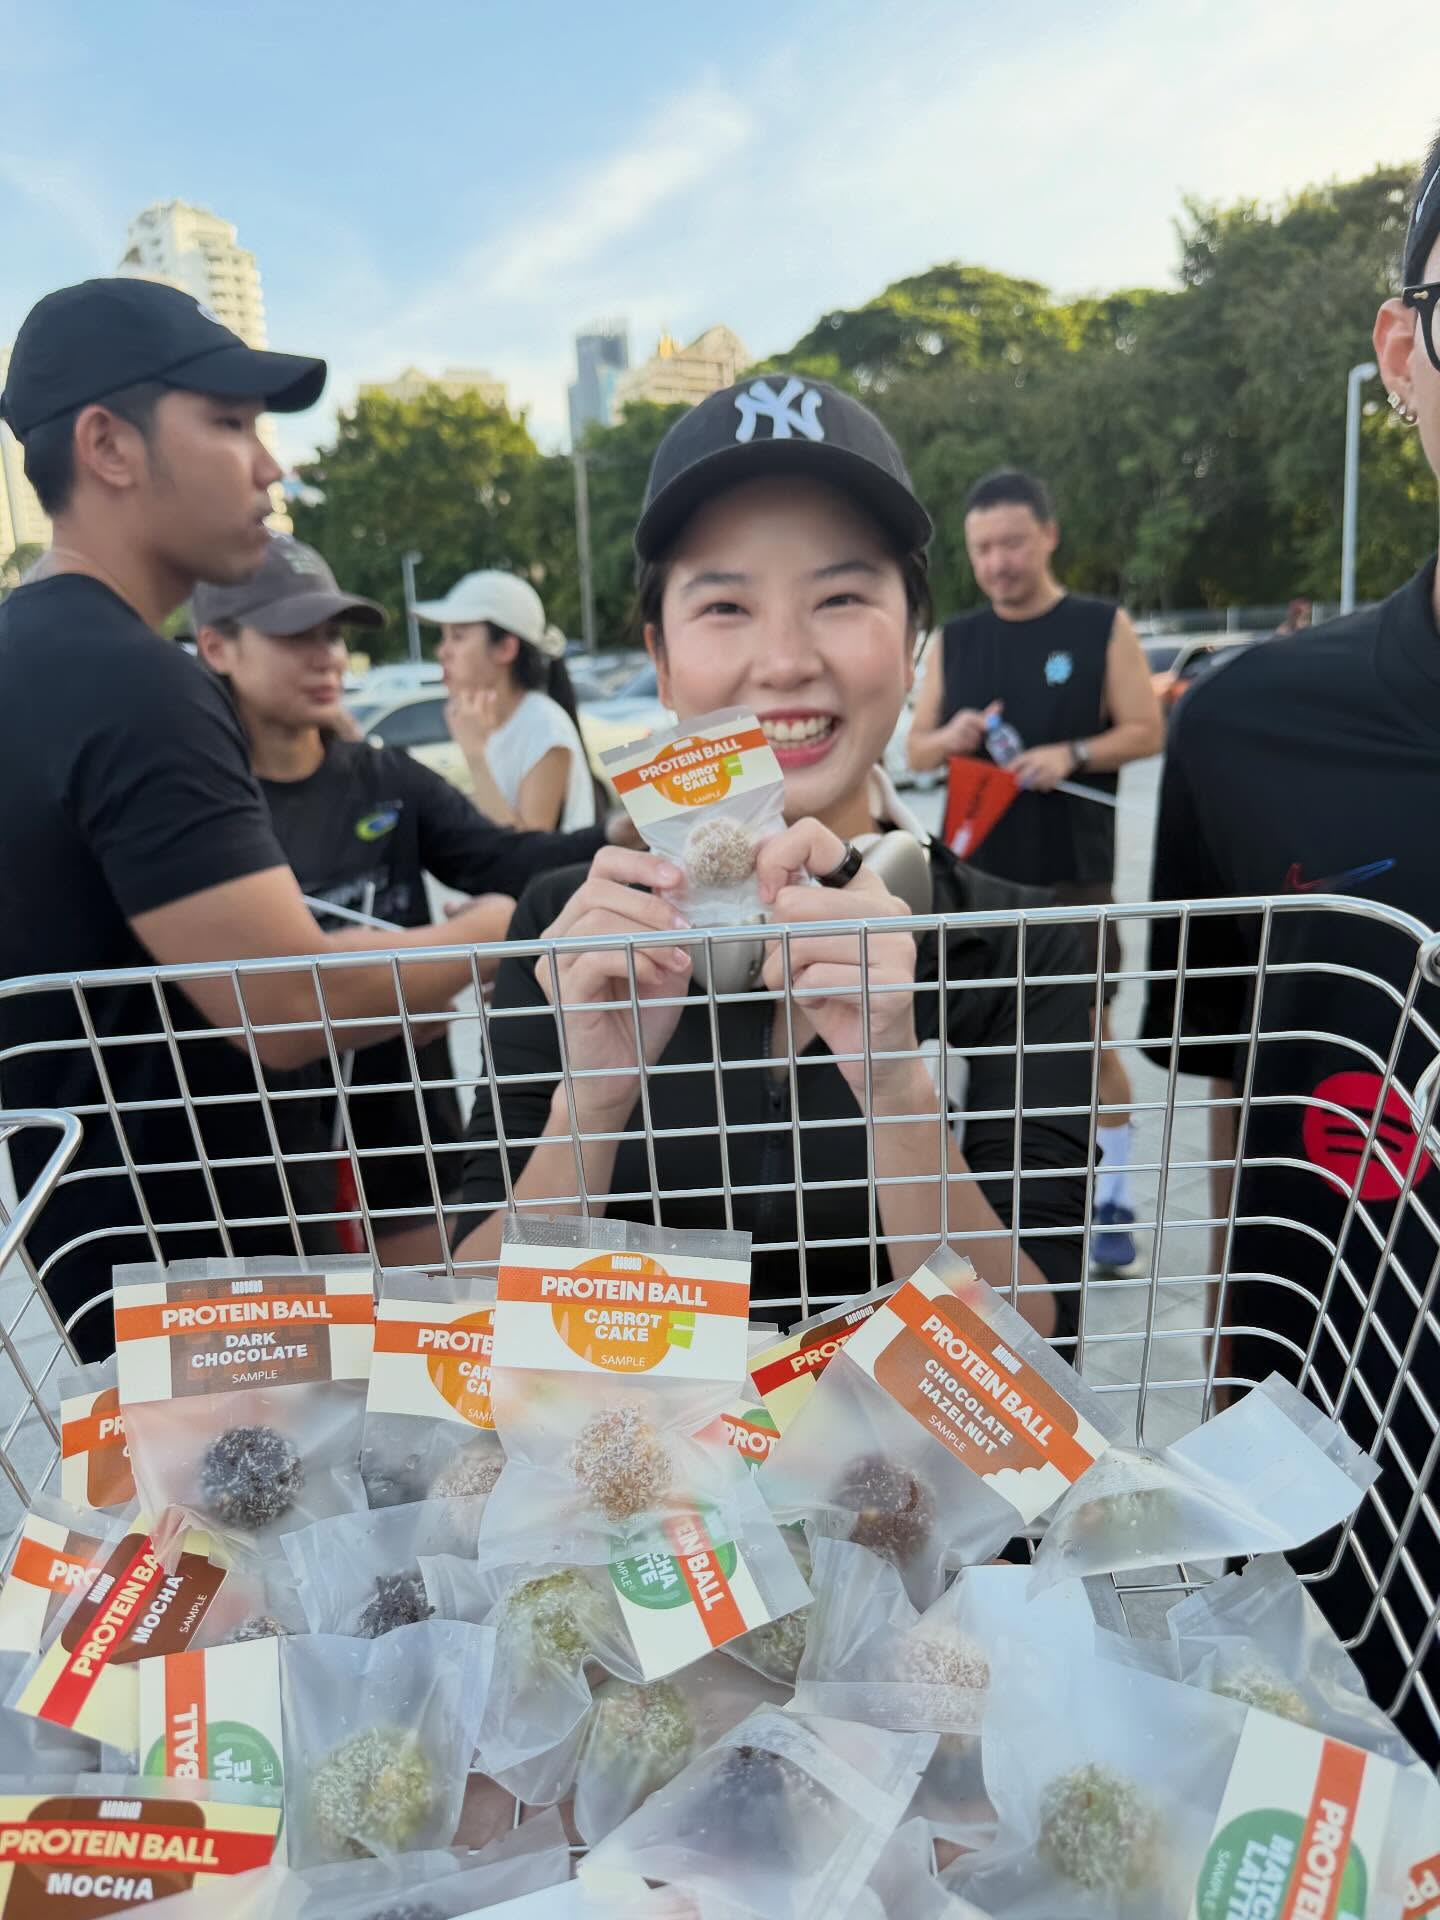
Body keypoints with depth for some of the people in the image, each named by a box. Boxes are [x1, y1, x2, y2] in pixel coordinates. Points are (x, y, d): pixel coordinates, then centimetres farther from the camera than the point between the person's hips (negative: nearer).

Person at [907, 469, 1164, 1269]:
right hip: (977, 873, 3)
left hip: (1073, 875, -3)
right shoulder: (953, 640, 9)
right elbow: (915, 750, 9)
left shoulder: (1103, 627, 1)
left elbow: (1146, 731, -3)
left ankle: (1110, 1206, 14)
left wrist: (1071, 755, -20)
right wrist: (952, 738, -13)